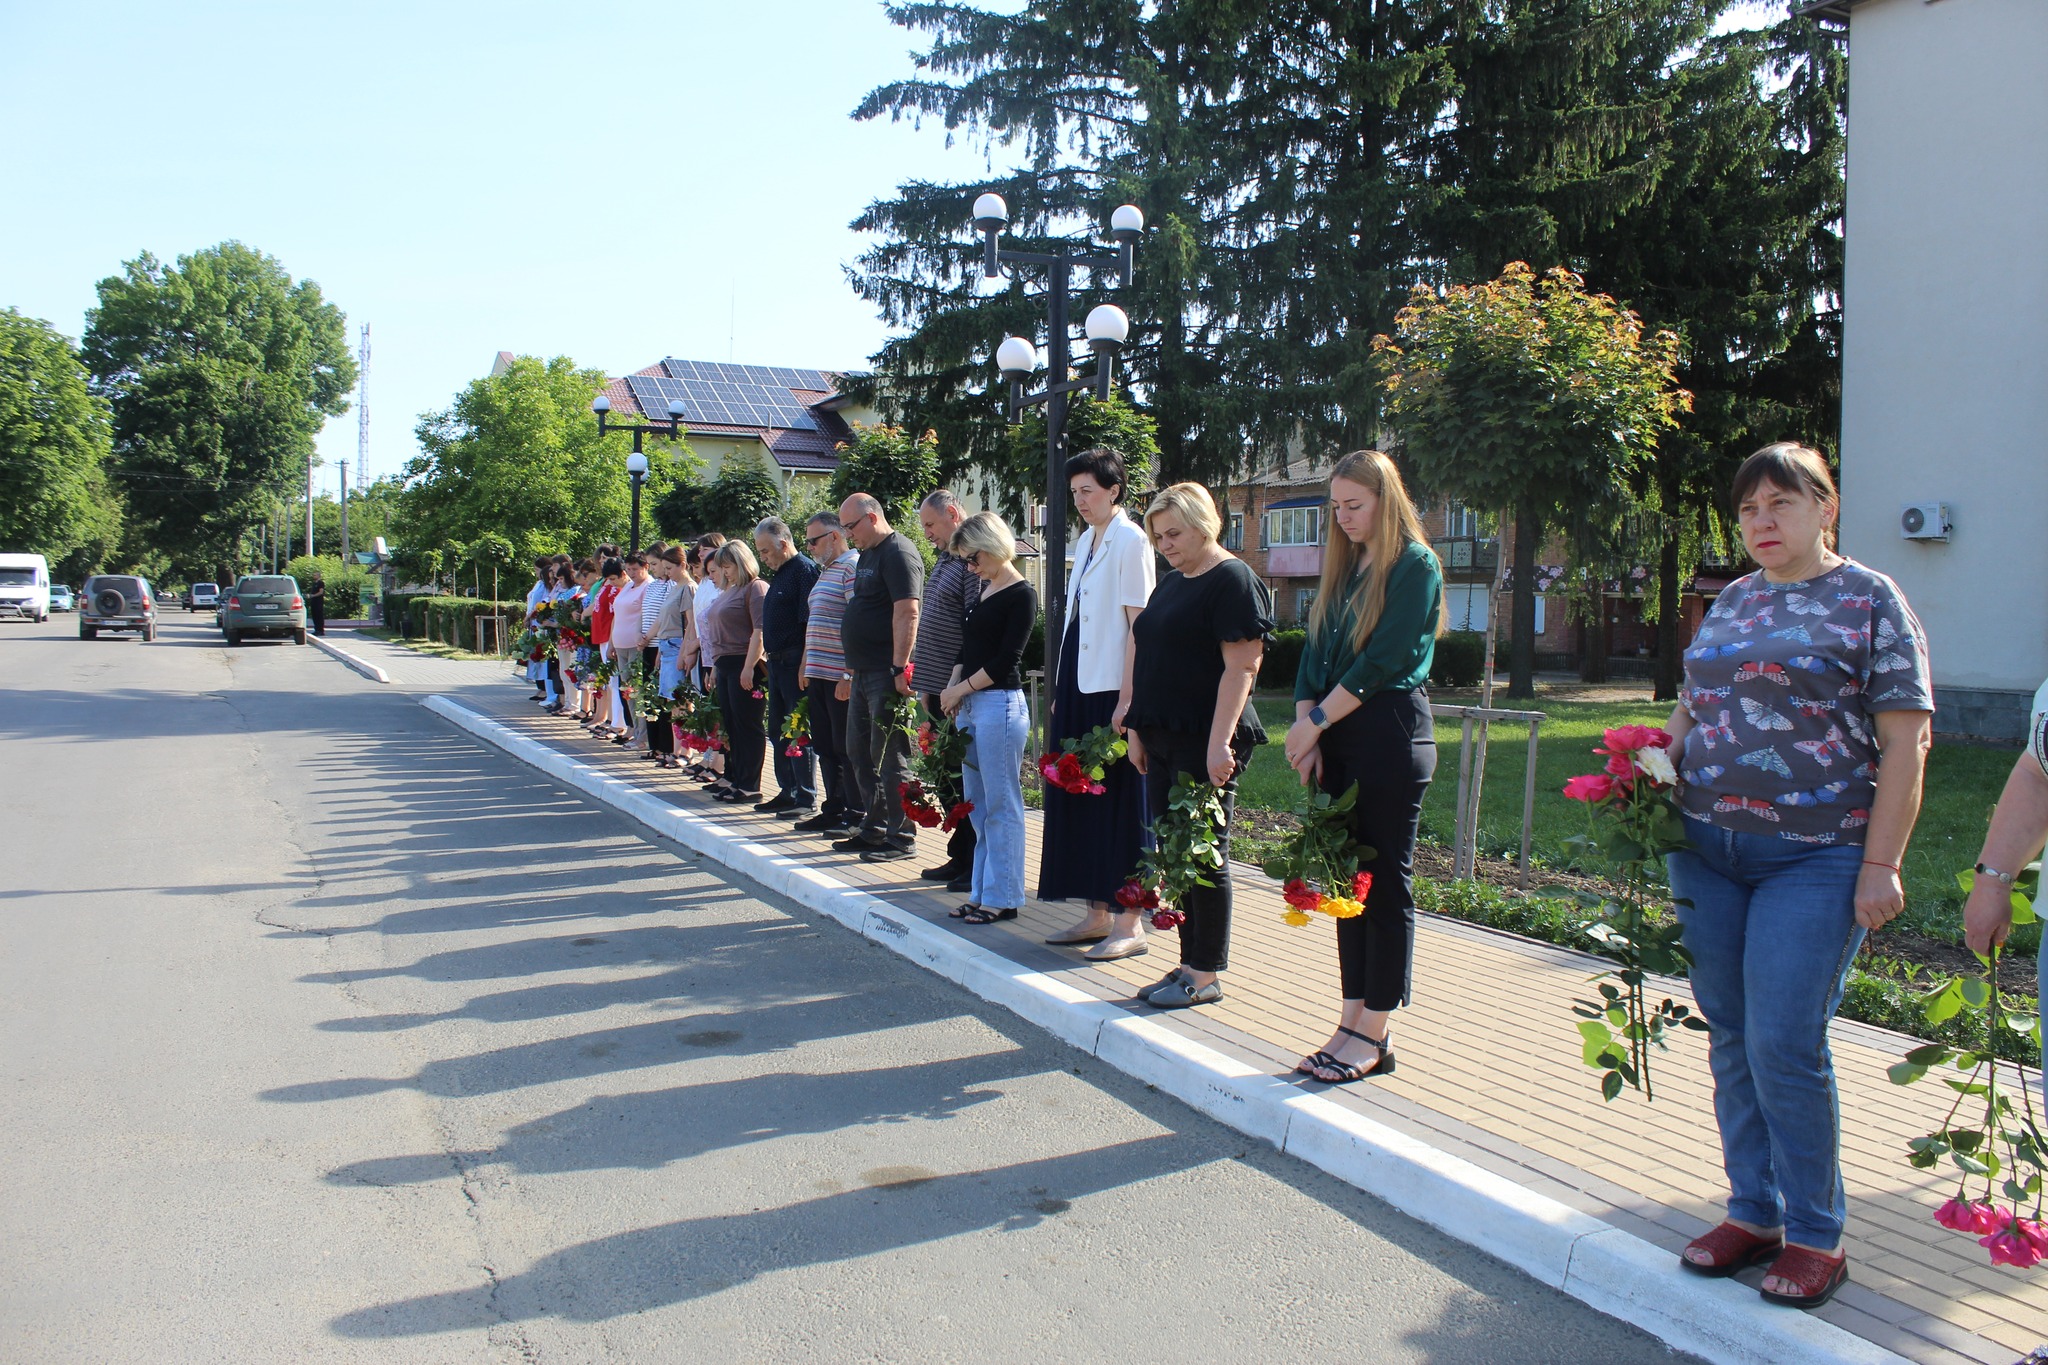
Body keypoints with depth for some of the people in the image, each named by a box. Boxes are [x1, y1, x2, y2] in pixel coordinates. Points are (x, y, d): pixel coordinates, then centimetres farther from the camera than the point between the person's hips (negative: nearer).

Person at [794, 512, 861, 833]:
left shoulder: (852, 567, -12)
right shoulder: (826, 571, 19)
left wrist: (849, 675, -23)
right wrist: (806, 666, 19)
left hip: (841, 676, -10)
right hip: (819, 674, 10)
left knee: (846, 748, -3)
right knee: (825, 747, 13)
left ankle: (856, 816, 5)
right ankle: (833, 809, 21)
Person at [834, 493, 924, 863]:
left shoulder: (898, 553, -12)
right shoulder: (868, 555, 19)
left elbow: (907, 613, -20)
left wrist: (900, 669, -25)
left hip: (886, 675, -10)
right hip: (864, 673, 10)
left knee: (890, 756, -5)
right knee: (860, 752, 14)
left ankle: (901, 837, 2)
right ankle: (873, 829, 24)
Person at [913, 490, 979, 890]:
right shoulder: (945, 558, 17)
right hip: (941, 690, 10)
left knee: (964, 779, -3)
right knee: (946, 778, 14)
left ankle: (975, 866, 5)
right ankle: (960, 857, 24)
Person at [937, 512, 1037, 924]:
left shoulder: (1020, 594, -9)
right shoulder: (982, 590, 15)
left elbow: (1006, 659, -13)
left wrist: (961, 688, -8)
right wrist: (952, 687, 2)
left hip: (1000, 705, -9)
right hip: (970, 706, 9)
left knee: (1001, 806, -3)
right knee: (977, 806, 11)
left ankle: (1002, 898, 3)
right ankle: (982, 893, 19)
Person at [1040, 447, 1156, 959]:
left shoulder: (1130, 541, -10)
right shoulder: (1086, 541, 15)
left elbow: (1139, 624, -15)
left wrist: (1126, 699, -19)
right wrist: (1060, 693, 14)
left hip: (1112, 689, -9)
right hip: (1077, 686, 9)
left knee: (1118, 804, -4)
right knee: (1077, 800, 11)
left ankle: (1130, 924, 3)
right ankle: (1097, 914, 20)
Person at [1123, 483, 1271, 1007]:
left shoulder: (1233, 580, -9)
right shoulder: (1170, 584, 18)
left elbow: (1241, 667, -16)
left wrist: (1220, 742, -22)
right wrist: (1138, 730, 15)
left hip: (1204, 745, -9)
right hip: (1164, 741, 9)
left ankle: (1207, 976, 6)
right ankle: (1189, 963, 19)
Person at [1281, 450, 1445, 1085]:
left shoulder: (1414, 565, -6)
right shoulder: (1343, 567, 16)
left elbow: (1382, 660, -13)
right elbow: (1314, 655, 11)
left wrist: (1318, 720, -10)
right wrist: (1307, 732, -2)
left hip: (1391, 737, -7)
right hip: (1337, 740, 7)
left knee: (1384, 882, -2)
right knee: (1347, 878, 7)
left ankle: (1374, 1034, 4)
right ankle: (1353, 1023, 13)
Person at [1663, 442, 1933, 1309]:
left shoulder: (1870, 601, -2)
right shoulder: (1730, 602, 15)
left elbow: (1905, 743, -7)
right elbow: (1690, 710, 22)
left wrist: (1880, 865, -12)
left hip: (1814, 860, -5)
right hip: (1706, 852, 6)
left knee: (1784, 1046, -7)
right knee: (1731, 1042, 9)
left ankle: (1816, 1236, 10)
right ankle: (1753, 1213, 23)